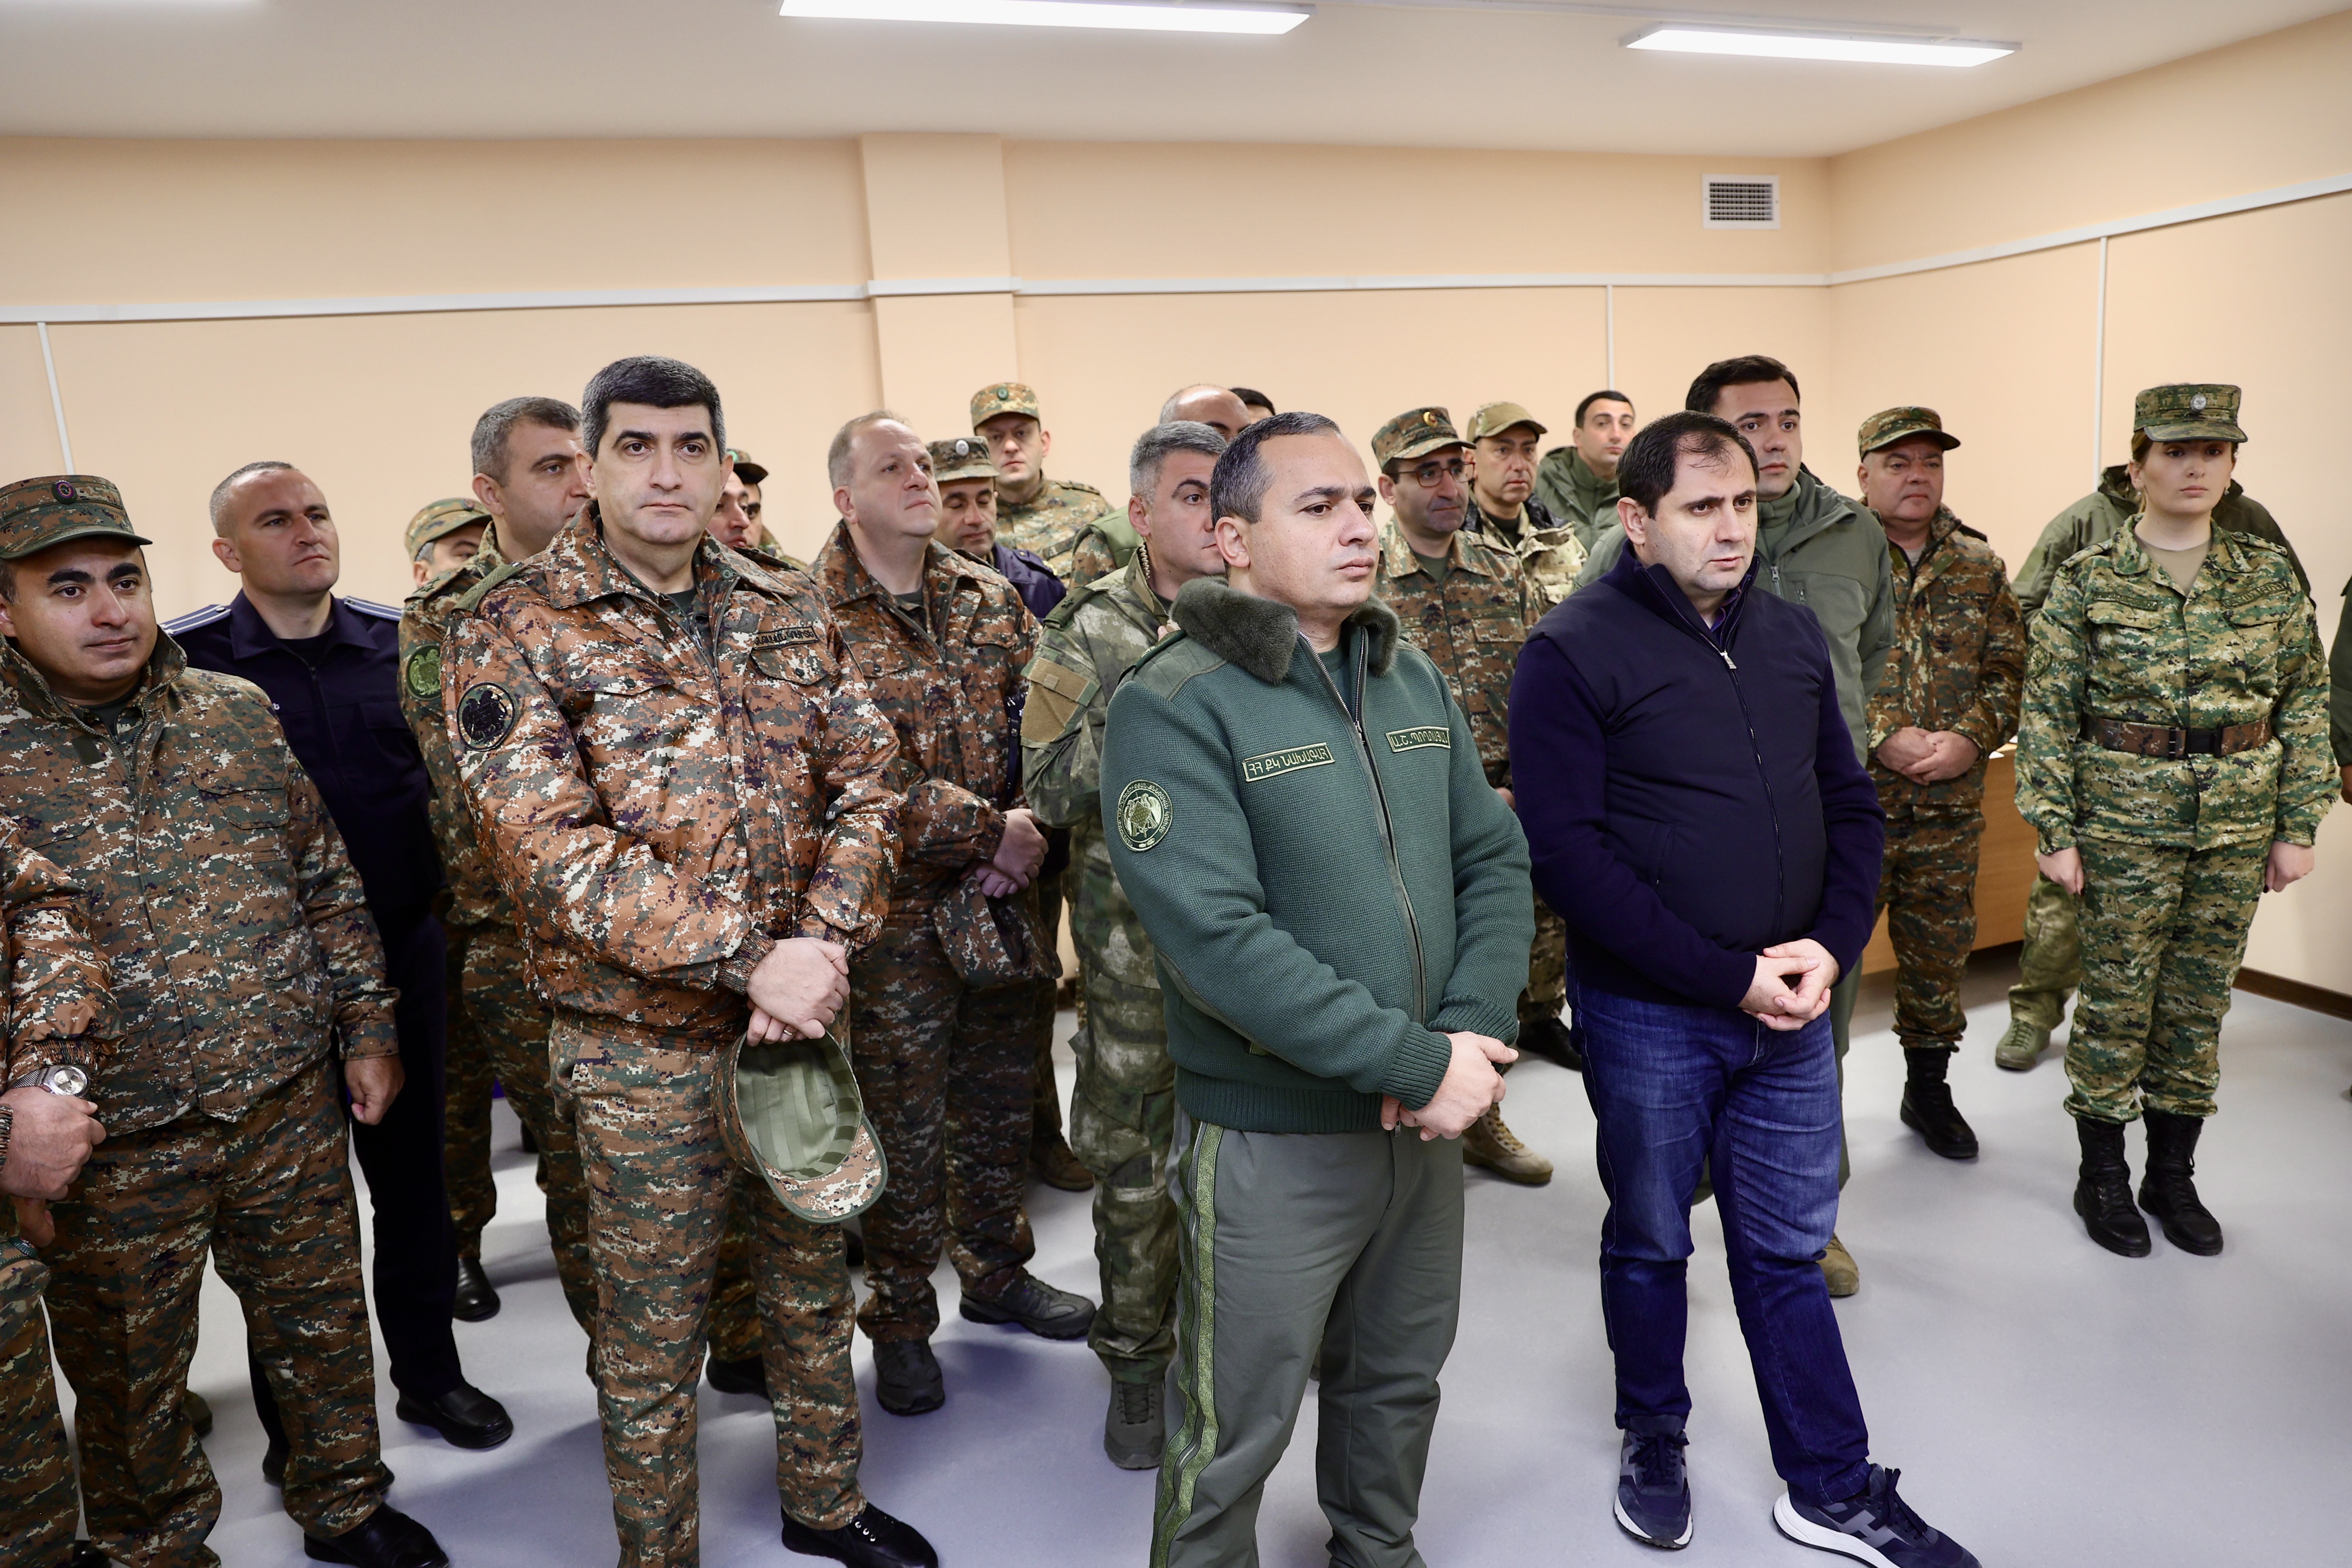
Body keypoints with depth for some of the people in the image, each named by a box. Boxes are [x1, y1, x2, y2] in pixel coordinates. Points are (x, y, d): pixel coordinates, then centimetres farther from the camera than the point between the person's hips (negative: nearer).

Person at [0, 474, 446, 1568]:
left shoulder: (234, 713, 3)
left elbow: (327, 883, 8)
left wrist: (367, 1028, 6)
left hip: (290, 1103, 3)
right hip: (111, 1140, -2)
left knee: (323, 1321, 17)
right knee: (129, 1376, 15)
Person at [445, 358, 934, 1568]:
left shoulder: (788, 612, 4)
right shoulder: (511, 630, -11)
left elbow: (866, 780, 2)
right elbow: (551, 849, -19)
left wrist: (821, 943, -14)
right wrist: (749, 957, -23)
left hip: (802, 1013, 5)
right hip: (643, 1042, -4)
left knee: (812, 1276, 21)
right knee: (653, 1329, 11)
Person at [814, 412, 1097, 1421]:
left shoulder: (990, 597, 8)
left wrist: (1027, 838, -10)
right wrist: (992, 831, -19)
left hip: (1005, 899, 5)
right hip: (896, 913, -5)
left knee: (1001, 1103, 19)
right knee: (904, 1129, 6)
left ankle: (997, 1273, 39)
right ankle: (899, 1323, 25)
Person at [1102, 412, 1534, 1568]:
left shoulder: (1414, 680, 5)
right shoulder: (1173, 706, -16)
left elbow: (1495, 861, 4)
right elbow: (1219, 939, -25)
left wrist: (1473, 1035, -12)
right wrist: (1418, 1065, -22)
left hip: (1426, 1120, 6)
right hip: (1270, 1138, -6)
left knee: (1399, 1380, 25)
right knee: (1234, 1432, 11)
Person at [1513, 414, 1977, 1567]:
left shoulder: (1792, 635, 6)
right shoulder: (1574, 652, -12)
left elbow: (1850, 803, 10)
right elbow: (1567, 851, -18)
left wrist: (1831, 945, -7)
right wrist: (1727, 975, -19)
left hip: (1792, 1008, 4)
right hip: (1649, 1017, -4)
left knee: (1788, 1251, 16)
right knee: (1650, 1242, 15)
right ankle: (1652, 1441, 38)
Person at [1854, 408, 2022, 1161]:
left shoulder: (1980, 566, 9)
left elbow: (2011, 667, 7)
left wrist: (1970, 739, -10)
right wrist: (1883, 738, -19)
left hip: (1950, 803, 4)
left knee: (1940, 950, 15)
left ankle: (1928, 1090, 33)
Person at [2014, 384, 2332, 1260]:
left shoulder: (2271, 578, 4)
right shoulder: (2086, 581, -4)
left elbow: (2306, 705, 7)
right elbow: (2048, 714, -5)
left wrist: (2297, 827, 2)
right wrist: (2053, 832, -9)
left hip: (2237, 827, 3)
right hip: (2125, 821, -3)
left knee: (2200, 1004, 11)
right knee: (2116, 1000, 3)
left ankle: (2173, 1176, 26)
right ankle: (2102, 1178, 19)